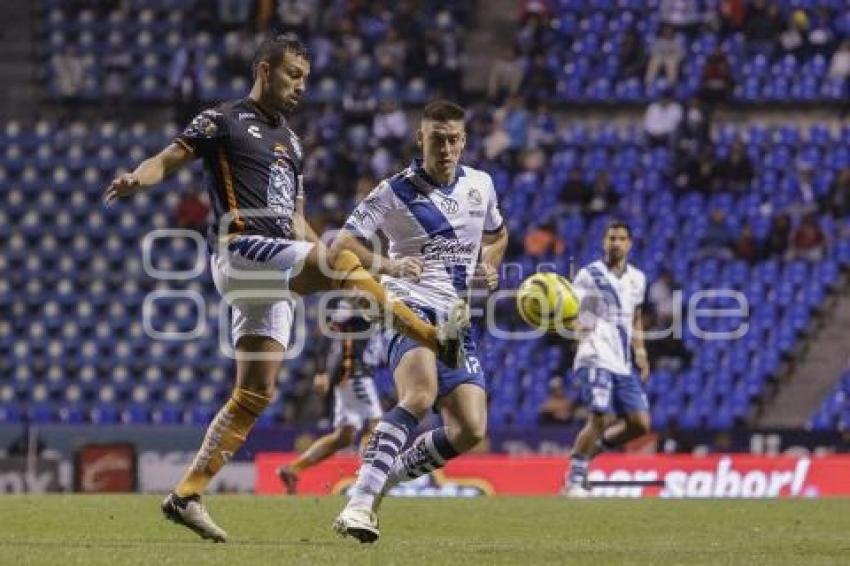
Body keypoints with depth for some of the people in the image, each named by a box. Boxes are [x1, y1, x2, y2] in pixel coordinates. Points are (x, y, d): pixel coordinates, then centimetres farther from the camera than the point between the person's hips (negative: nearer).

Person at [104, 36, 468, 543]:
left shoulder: (291, 142, 25)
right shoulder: (224, 120, 3)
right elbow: (169, 160, -6)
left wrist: (377, 267, 24)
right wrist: (137, 179, -30)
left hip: (274, 275, 8)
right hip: (241, 250, -8)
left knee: (256, 395, 1)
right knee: (340, 262, -26)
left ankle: (187, 495, 3)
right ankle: (436, 339, -25)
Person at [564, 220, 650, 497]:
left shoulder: (637, 279, 15)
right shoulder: (589, 275, -3)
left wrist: (640, 350, 19)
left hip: (623, 364, 6)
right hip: (596, 359, -6)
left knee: (639, 423, -1)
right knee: (599, 418, -17)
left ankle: (592, 448, 19)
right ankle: (575, 479, -5)